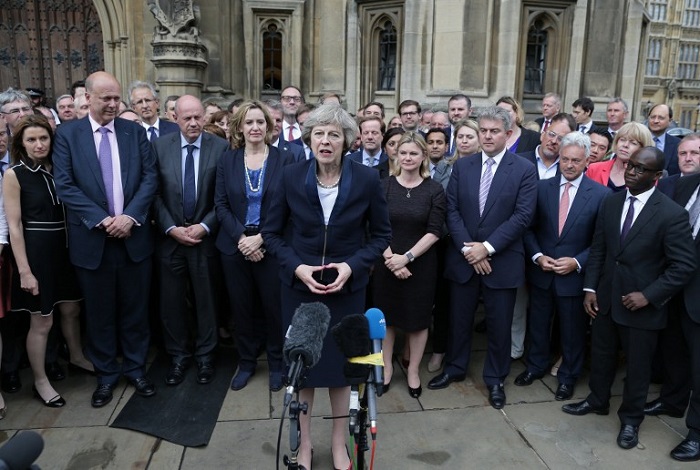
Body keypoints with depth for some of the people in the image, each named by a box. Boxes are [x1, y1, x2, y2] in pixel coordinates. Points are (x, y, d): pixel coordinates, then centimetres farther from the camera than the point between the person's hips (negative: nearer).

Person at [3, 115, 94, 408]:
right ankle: (40, 381, 22)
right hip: (36, 251, -5)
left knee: (71, 309, 19)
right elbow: (14, 226, -12)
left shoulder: (57, 169, 4)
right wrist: (24, 270, -15)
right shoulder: (13, 175, -9)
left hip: (63, 248, 5)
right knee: (42, 320, 5)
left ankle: (77, 357, 42)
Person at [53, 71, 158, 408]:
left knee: (135, 308, 12)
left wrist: (130, 216, -14)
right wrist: (102, 220, -16)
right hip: (91, 238, -1)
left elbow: (150, 177, -1)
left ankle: (135, 368, 29)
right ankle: (106, 374, 29)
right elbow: (64, 185, -7)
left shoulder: (135, 131, 5)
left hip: (134, 235, 1)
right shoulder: (67, 133, 1)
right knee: (99, 312, 12)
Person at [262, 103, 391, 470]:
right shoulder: (291, 177, -8)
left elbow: (381, 234, -1)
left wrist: (352, 265, -15)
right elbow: (272, 232, 0)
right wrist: (296, 267, -15)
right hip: (300, 286, 1)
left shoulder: (367, 179, -10)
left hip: (347, 287, 0)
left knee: (340, 365, 11)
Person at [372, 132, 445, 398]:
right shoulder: (384, 186, -1)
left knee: (418, 318, 10)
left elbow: (434, 231, -9)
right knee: (386, 316, 11)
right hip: (386, 263, 1)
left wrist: (407, 257, -17)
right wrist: (390, 258, -15)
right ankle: (386, 367, 30)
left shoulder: (434, 190, -3)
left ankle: (413, 371, 28)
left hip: (421, 264, 0)